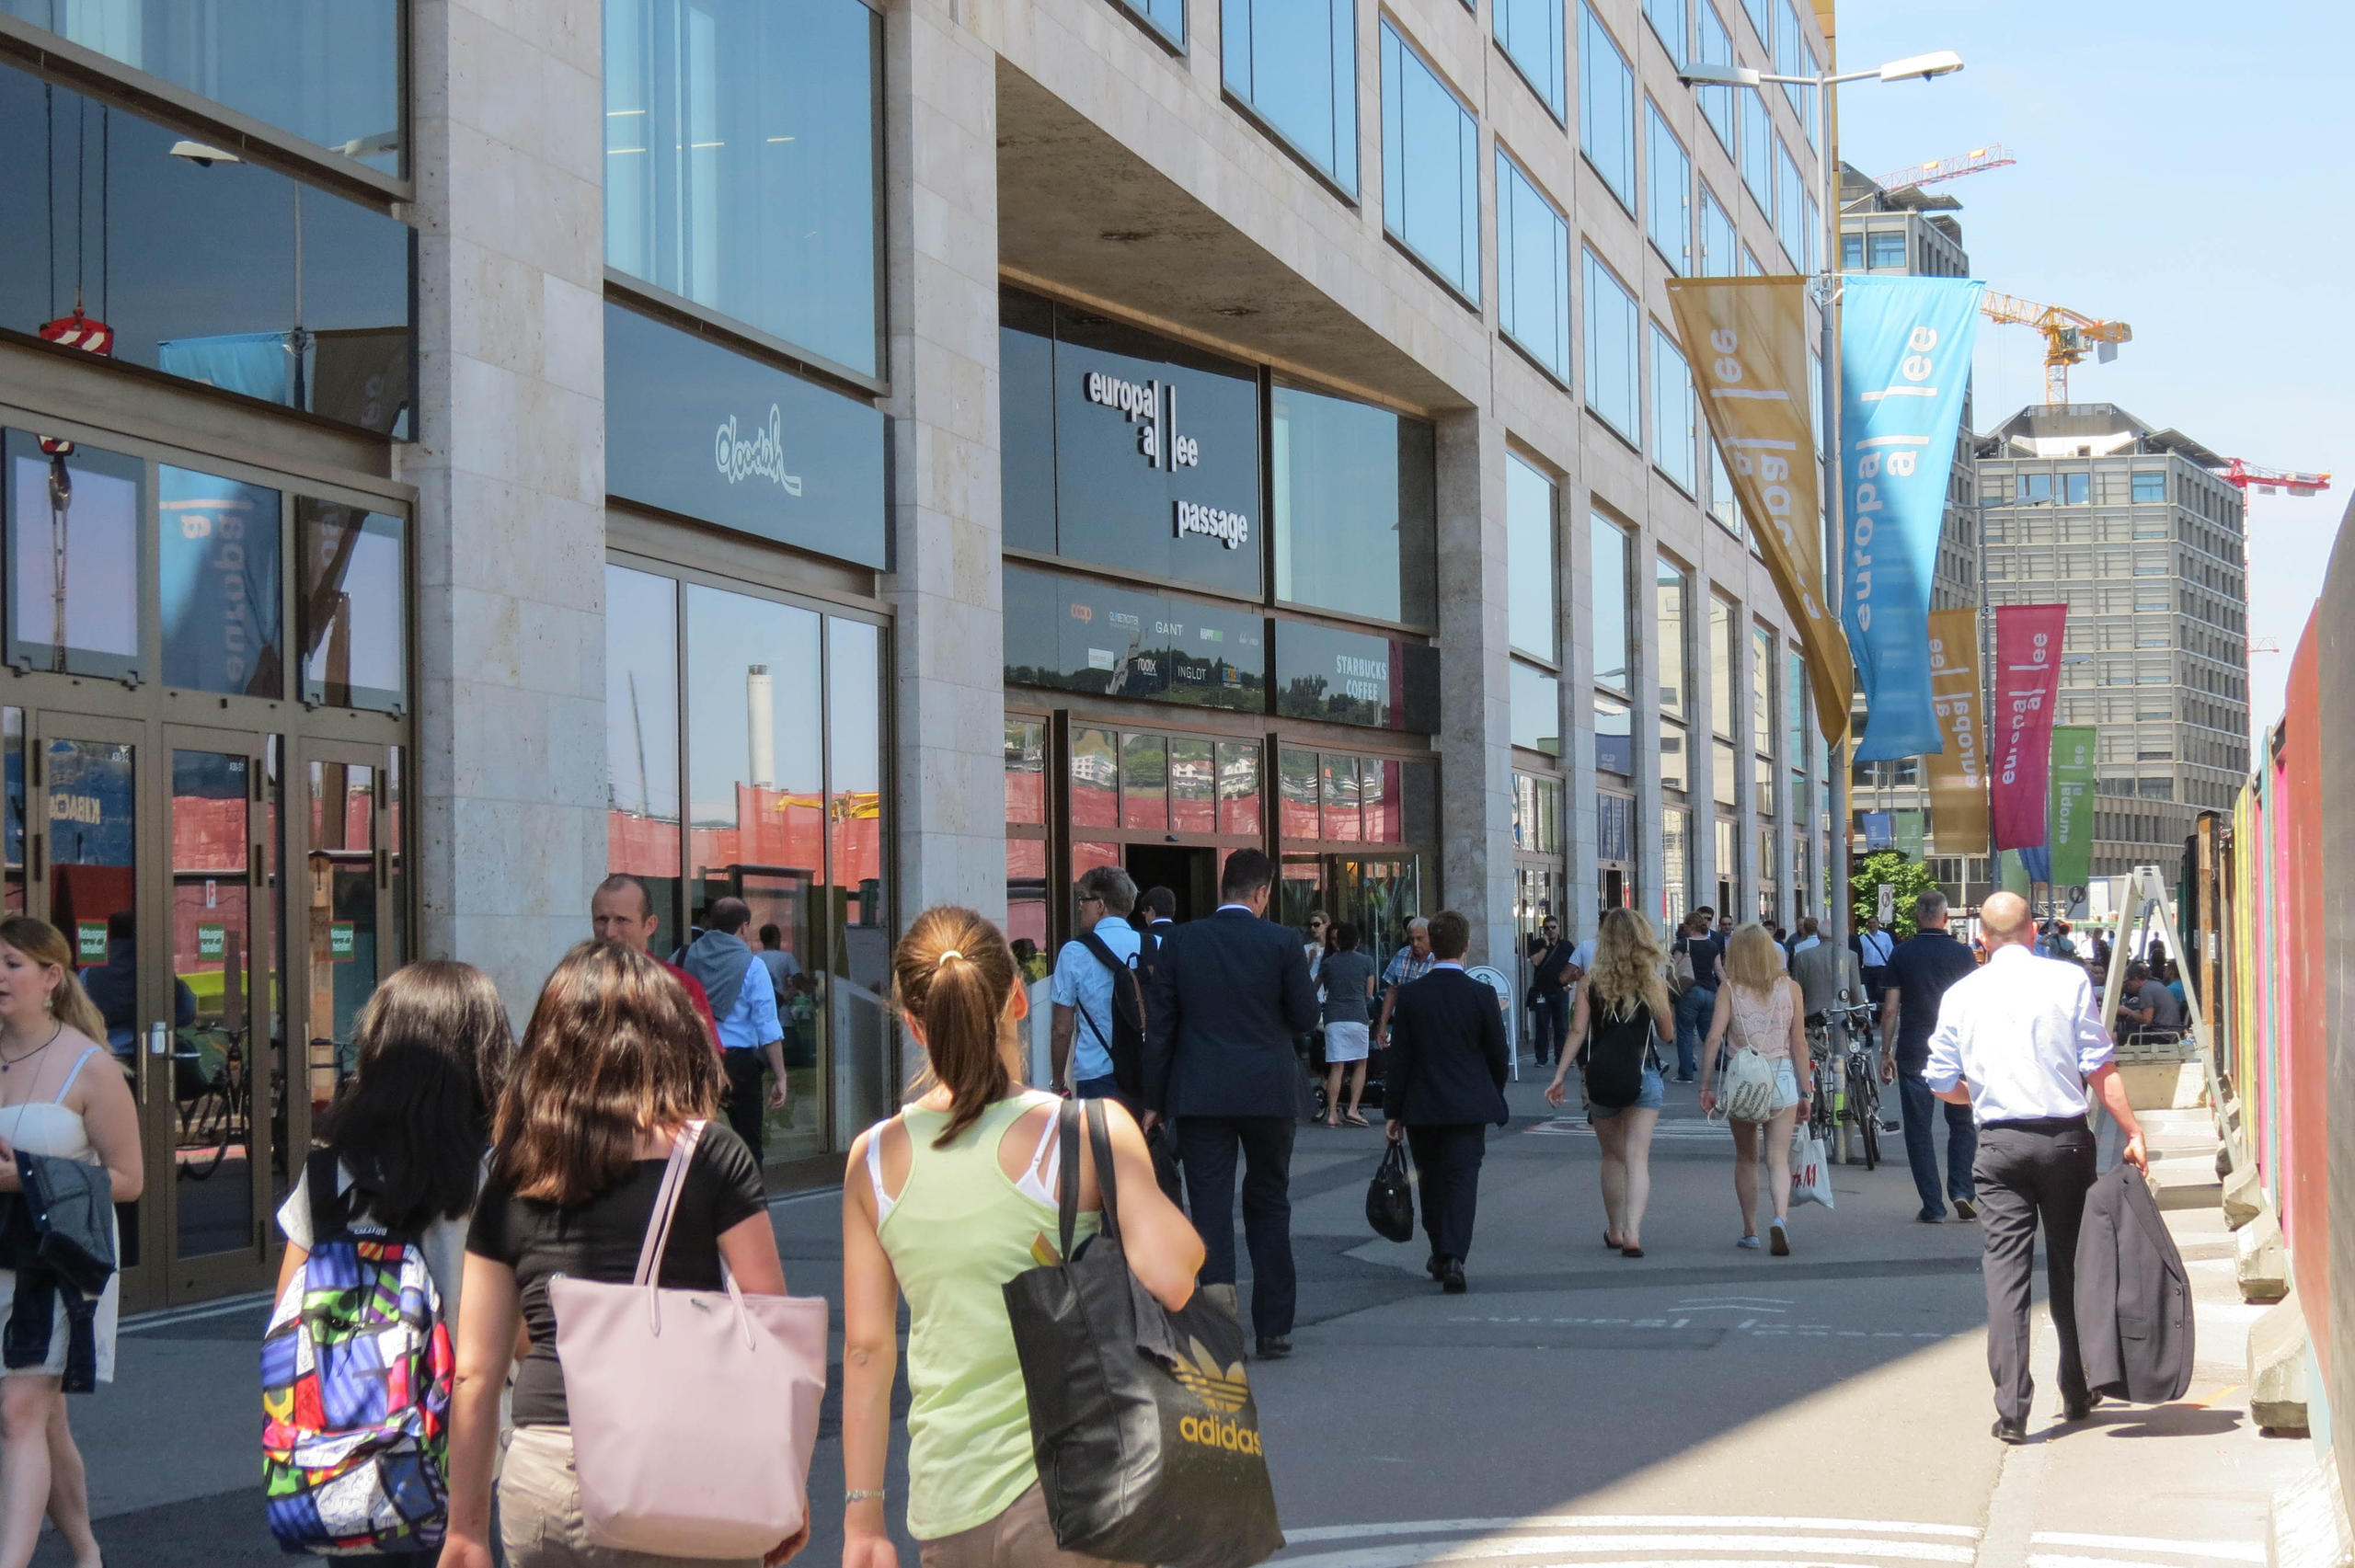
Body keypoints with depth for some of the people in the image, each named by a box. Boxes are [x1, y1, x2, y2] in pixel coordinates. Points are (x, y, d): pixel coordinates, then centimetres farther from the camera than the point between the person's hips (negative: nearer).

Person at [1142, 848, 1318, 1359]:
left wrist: (1155, 1100, 6)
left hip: (1199, 1093, 0)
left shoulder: (1181, 941, -2)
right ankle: (1274, 1327, 14)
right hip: (1267, 1091, 0)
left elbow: (1160, 1024, 0)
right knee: (1269, 1205, 14)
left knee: (1209, 1208, 2)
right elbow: (1306, 1018, -2)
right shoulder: (1281, 943, -6)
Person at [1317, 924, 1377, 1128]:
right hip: (1357, 1017, -1)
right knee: (1360, 1065, 11)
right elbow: (1369, 995, 10)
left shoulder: (1329, 962, 7)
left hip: (1333, 1018, 1)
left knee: (1336, 1068, 1)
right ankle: (1353, 1109, -1)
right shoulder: (1366, 962, 3)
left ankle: (1332, 1114, -3)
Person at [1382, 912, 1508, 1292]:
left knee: (1432, 1180, 16)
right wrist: (1493, 1096, 20)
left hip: (1422, 1106, 1)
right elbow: (1499, 1056, 1)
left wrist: (1392, 1111, 2)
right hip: (1468, 1107, -1)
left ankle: (1440, 1254, 27)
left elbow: (1399, 1057, -4)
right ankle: (1453, 1257, -17)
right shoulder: (1481, 995, -7)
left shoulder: (1410, 994, -6)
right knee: (1462, 1179, -2)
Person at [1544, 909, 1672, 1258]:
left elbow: (1577, 1032, -6)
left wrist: (1559, 1077, -2)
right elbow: (1667, 1034, 5)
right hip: (1644, 1076, -1)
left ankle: (1615, 1230, 27)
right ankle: (1633, 1232, -17)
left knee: (1613, 1156, 17)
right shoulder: (1653, 983, -3)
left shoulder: (1591, 984, -2)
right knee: (1638, 1157, -3)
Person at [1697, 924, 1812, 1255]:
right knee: (1778, 1157, -3)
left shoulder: (1729, 989, -2)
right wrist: (1806, 1091, 7)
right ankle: (1781, 1217, -27)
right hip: (1782, 1077, 0)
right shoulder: (1790, 988, 1)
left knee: (1746, 1158, 15)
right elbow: (1799, 1043, 1)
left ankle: (1750, 1231, 20)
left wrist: (1706, 1086, -4)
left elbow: (1714, 1038, -9)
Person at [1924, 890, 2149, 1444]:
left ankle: (2012, 1409, -8)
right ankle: (2076, 1394, 24)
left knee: (2005, 1272, -1)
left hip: (1999, 1143, 0)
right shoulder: (2069, 981, -1)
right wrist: (2133, 1133, -1)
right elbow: (2100, 1069, -5)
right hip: (2065, 1138, 0)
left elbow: (1940, 1083, 9)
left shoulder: (1961, 994, 5)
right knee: (2071, 1267, 14)